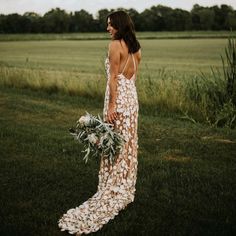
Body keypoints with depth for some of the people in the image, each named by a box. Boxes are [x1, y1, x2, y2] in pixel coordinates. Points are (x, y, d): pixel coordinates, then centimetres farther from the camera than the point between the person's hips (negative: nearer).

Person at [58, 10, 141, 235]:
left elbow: (113, 78, -16)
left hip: (118, 97, -8)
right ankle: (126, 190, 24)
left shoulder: (115, 45, -13)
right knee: (128, 143, 13)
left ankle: (113, 191, 10)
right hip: (132, 97, 8)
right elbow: (133, 75, 13)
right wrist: (127, 91, 18)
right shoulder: (135, 47, 11)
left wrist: (111, 105, -16)